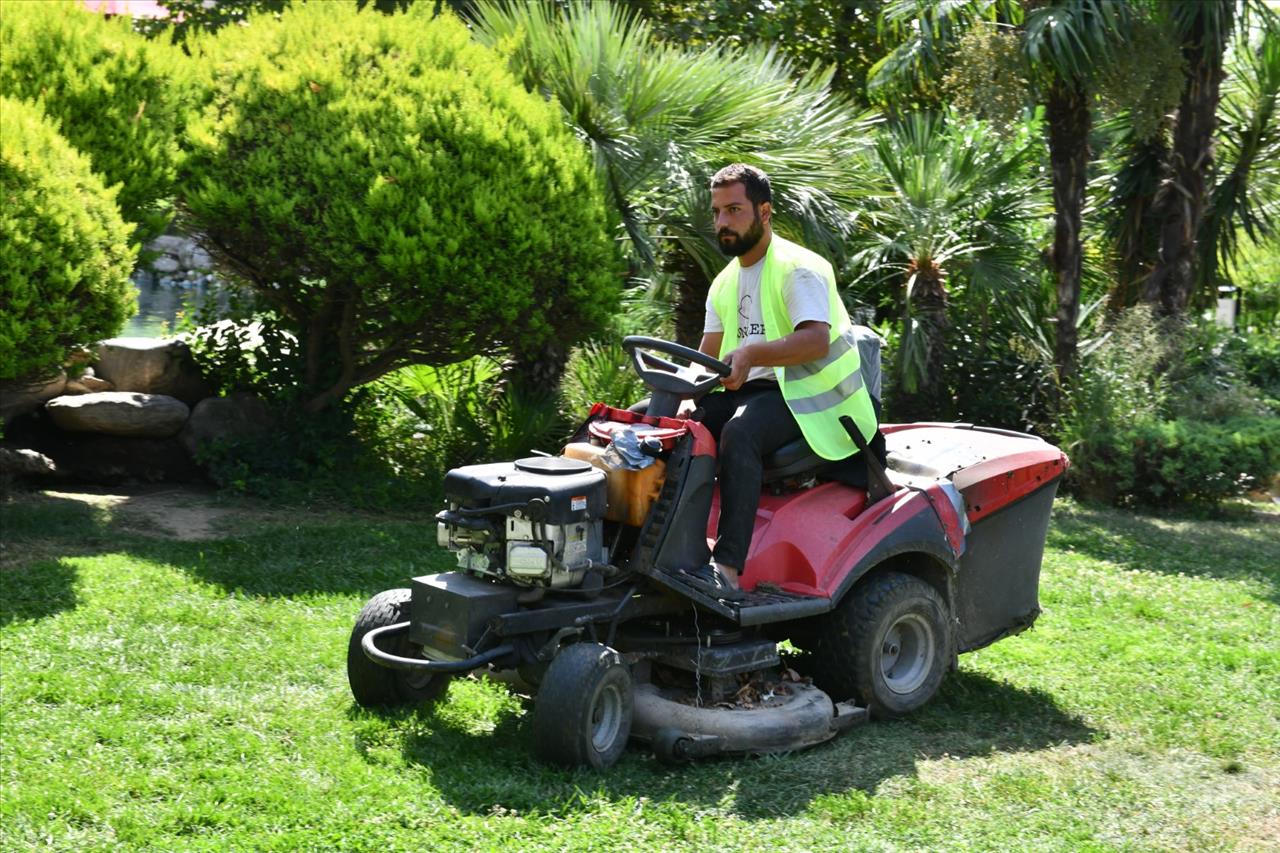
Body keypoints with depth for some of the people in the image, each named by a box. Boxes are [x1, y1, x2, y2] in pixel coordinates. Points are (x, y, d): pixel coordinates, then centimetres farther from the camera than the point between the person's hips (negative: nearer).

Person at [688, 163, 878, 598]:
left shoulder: (799, 268, -8)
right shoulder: (725, 283, 18)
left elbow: (816, 340, -24)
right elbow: (707, 359, 17)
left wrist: (751, 354, -39)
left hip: (804, 395, -8)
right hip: (746, 391, 8)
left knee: (740, 432, -37)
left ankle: (728, 567, -45)